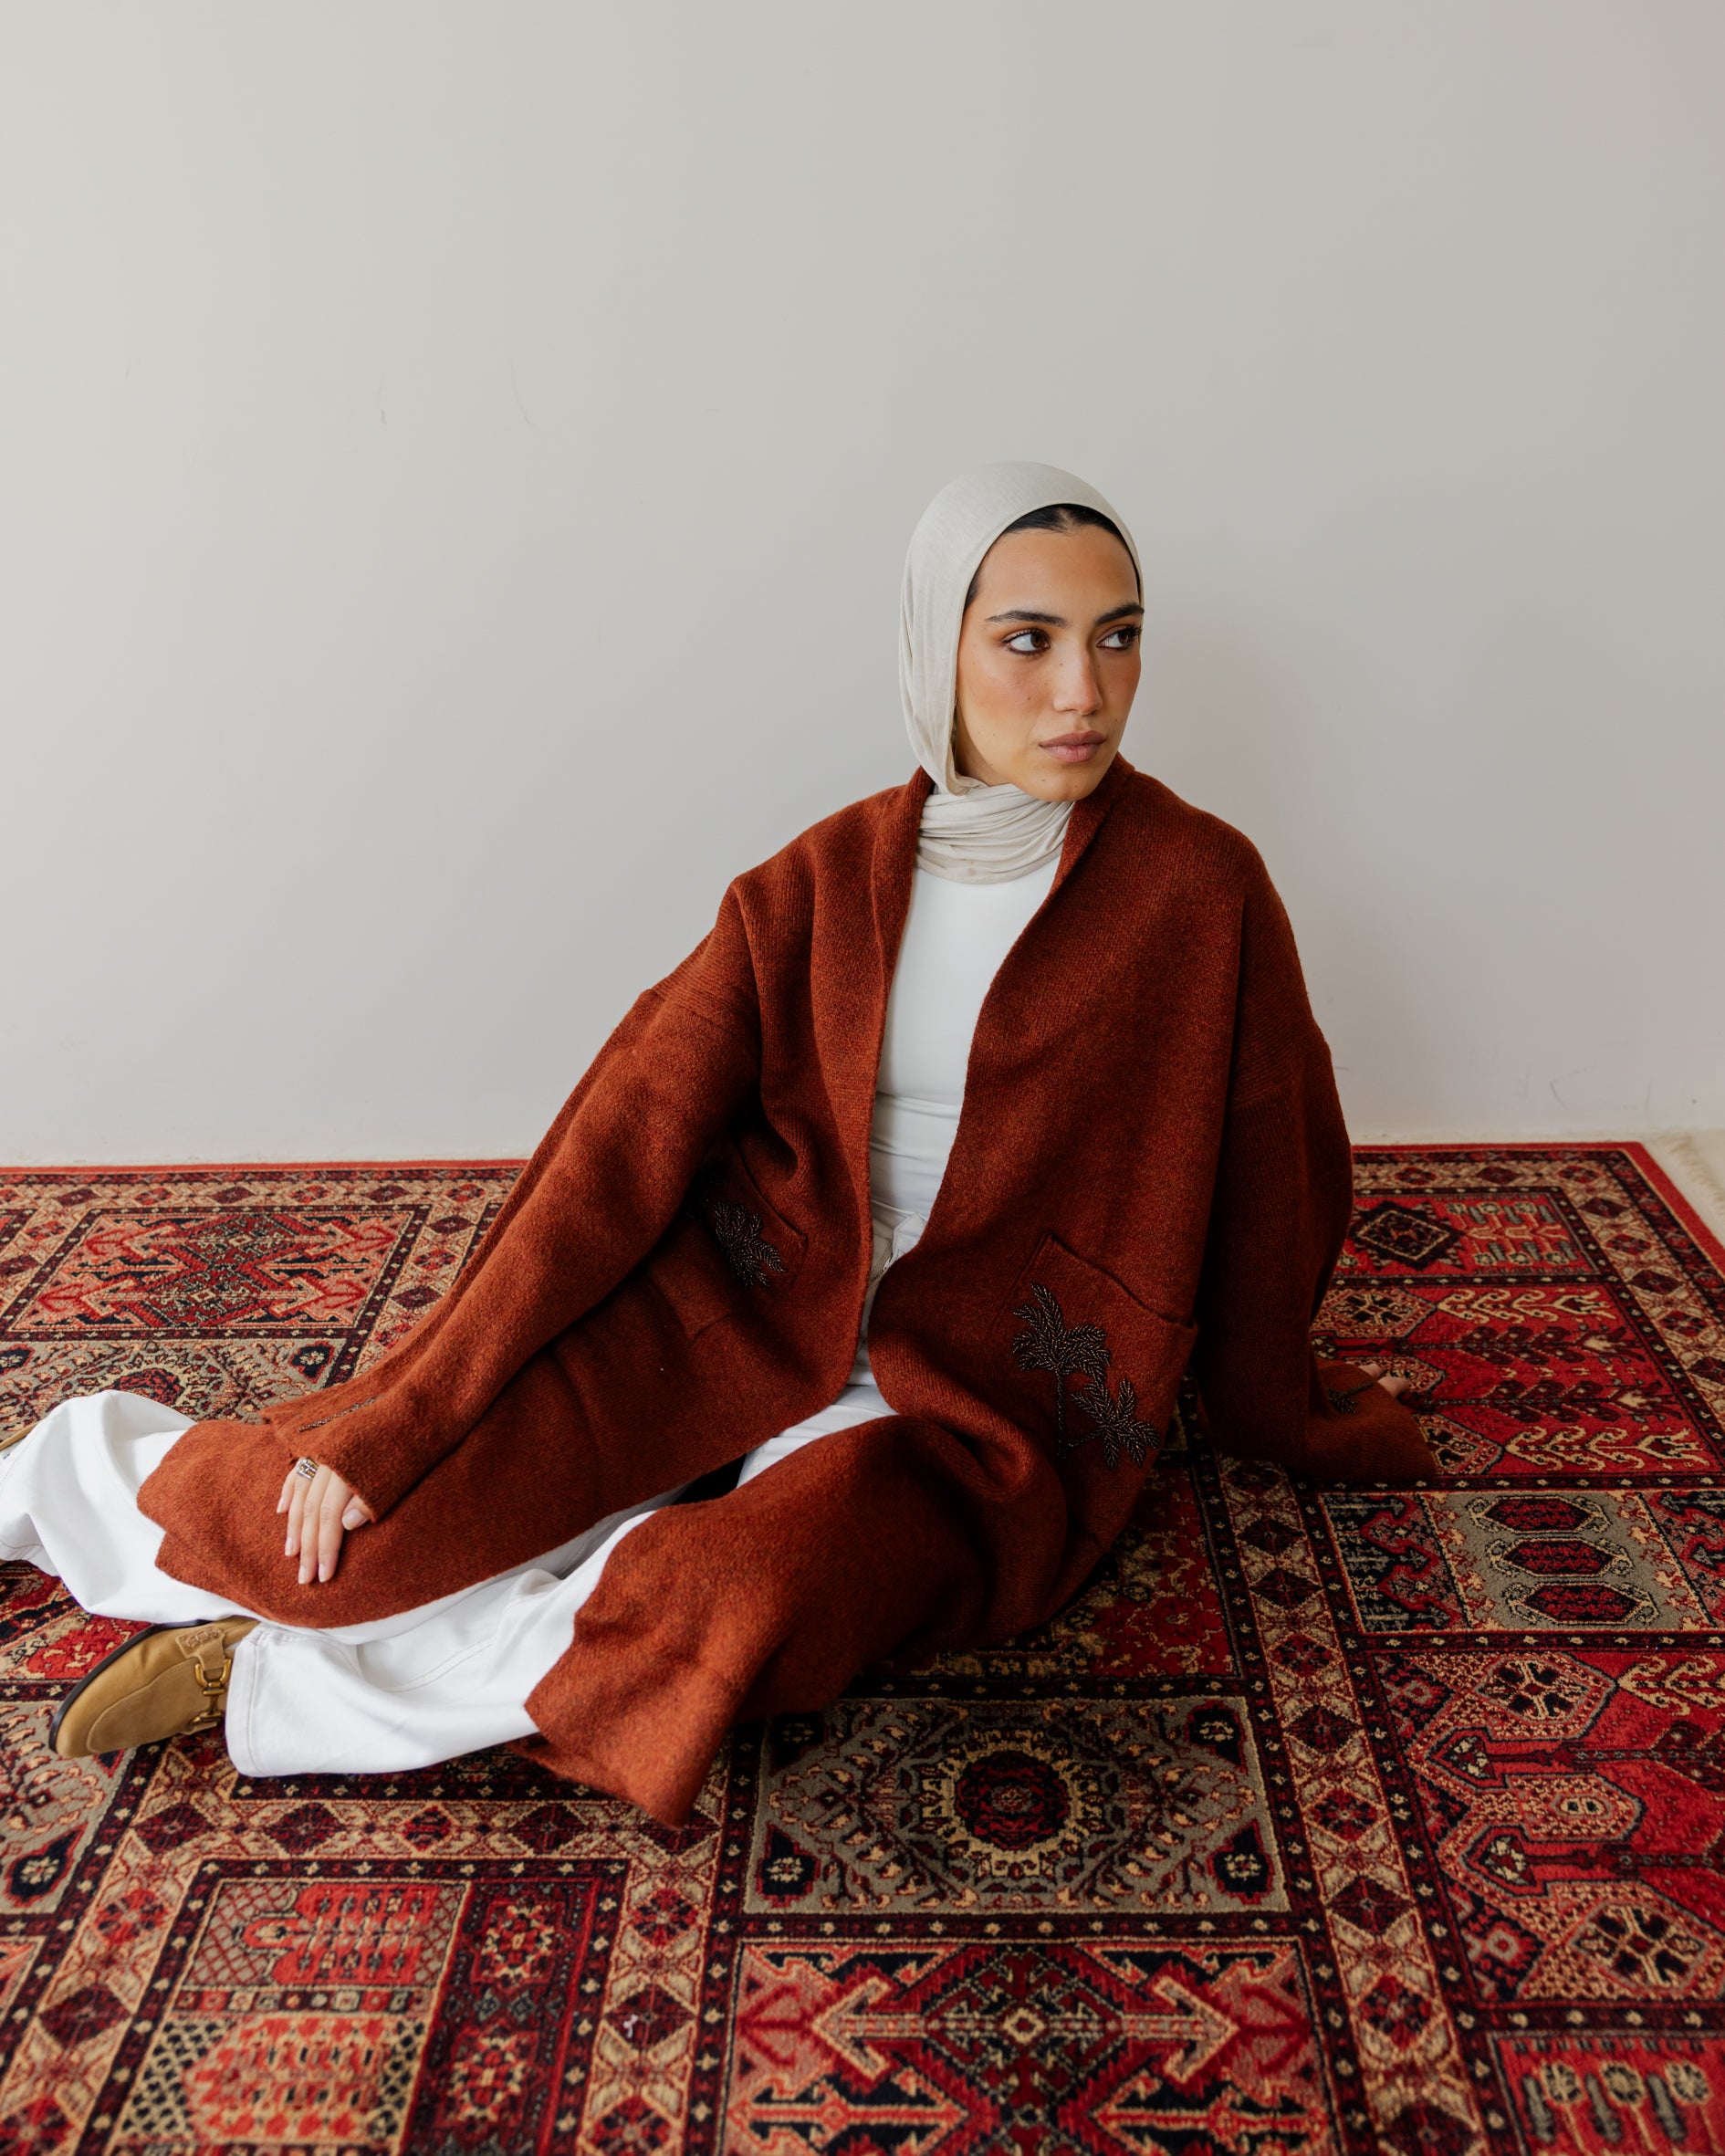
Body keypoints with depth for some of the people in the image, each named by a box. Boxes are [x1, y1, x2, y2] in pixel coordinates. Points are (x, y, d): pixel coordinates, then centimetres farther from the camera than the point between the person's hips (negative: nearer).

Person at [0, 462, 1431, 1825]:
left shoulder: (1200, 888, -10)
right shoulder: (820, 884, -3)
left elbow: (1269, 1192, 2)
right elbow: (623, 1149, -8)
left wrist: (1285, 1412, 16)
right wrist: (393, 1421, -12)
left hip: (975, 1410, -1)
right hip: (743, 1315, 2)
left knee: (734, 1617, -32)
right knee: (383, 1509, -15)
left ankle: (283, 1679, -10)